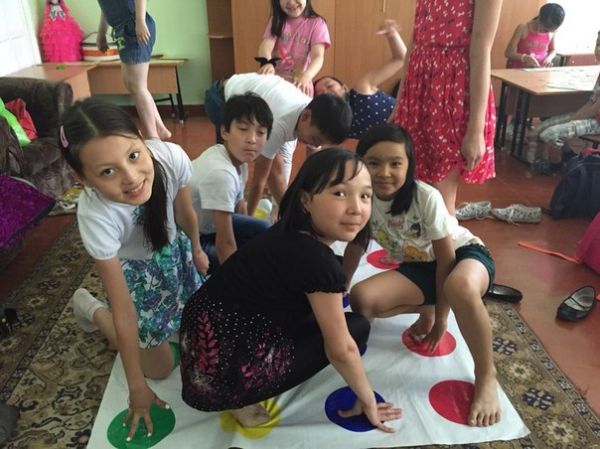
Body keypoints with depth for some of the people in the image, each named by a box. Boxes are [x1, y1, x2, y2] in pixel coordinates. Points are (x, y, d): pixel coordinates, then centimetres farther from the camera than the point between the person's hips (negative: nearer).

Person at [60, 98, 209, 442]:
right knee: (161, 367, 9)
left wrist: (196, 250, 9)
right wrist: (137, 387, -21)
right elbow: (125, 312, -30)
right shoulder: (96, 216, -41)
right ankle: (90, 308, 25)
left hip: (172, 249, 4)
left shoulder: (171, 157, -36)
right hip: (132, 269, -3)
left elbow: (186, 213, -11)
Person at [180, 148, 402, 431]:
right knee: (357, 327, 3)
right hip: (227, 370, -9)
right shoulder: (319, 262, -21)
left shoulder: (290, 233, 4)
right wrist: (367, 400, 6)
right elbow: (341, 349, -11)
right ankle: (243, 400, 0)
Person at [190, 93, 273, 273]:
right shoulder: (220, 173, -33)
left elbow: (239, 209, 5)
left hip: (203, 225, 9)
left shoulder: (239, 162, -6)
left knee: (262, 231, 8)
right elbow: (225, 244, -29)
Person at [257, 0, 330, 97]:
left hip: (300, 88, -2)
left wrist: (306, 76, -38)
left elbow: (318, 56, -16)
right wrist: (267, 63, -36)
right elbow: (266, 45, -12)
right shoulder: (276, 21, 6)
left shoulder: (316, 23, -2)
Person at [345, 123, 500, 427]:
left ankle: (486, 375, -18)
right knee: (362, 301, -21)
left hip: (465, 253, -4)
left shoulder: (426, 197, -28)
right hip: (418, 267, 5)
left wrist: (441, 315, -13)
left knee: (460, 287, -43)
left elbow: (446, 258, -19)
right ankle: (424, 309, 9)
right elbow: (354, 247, 0)